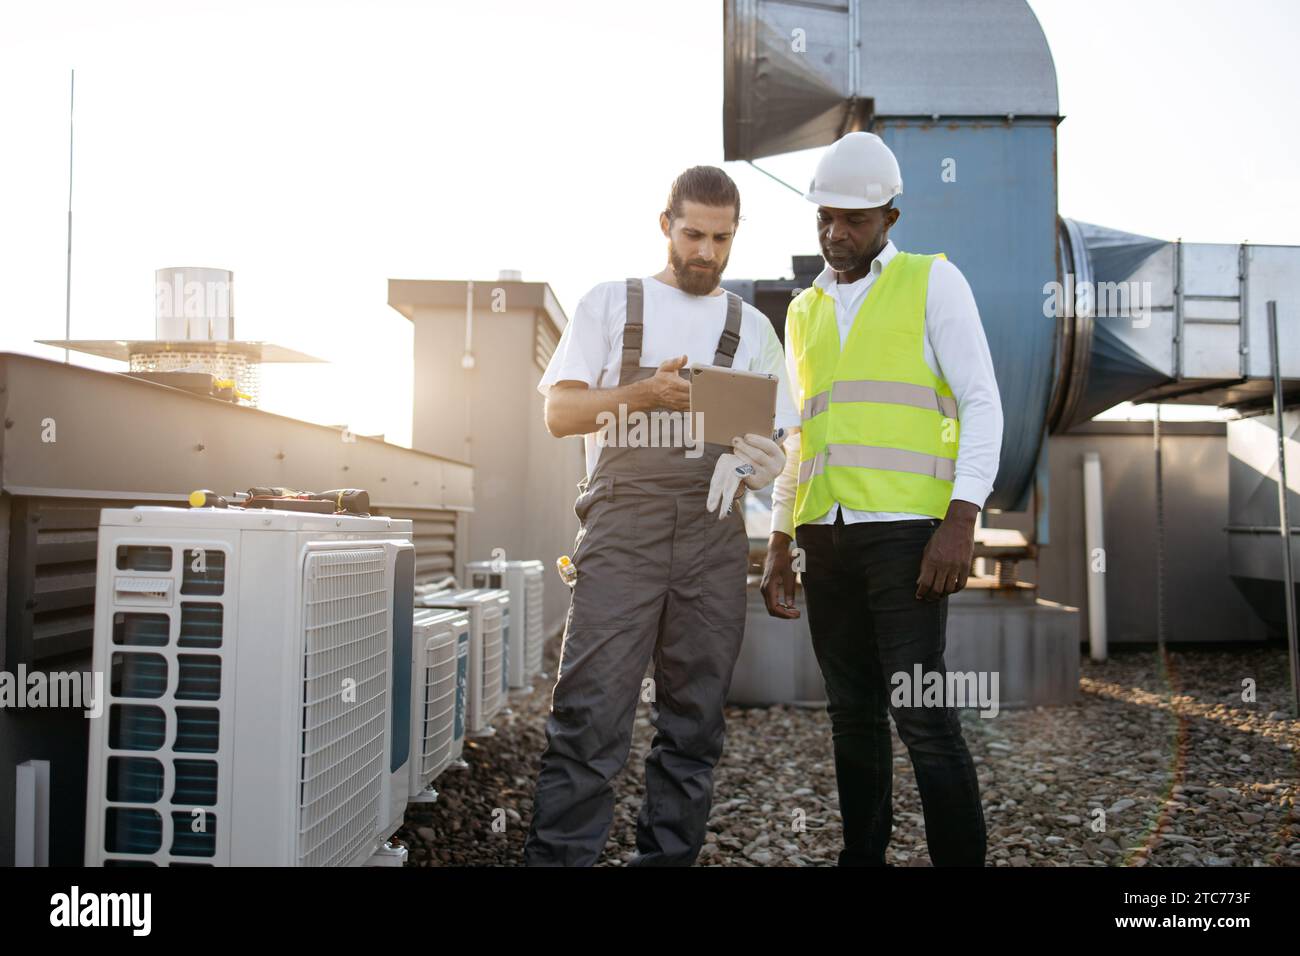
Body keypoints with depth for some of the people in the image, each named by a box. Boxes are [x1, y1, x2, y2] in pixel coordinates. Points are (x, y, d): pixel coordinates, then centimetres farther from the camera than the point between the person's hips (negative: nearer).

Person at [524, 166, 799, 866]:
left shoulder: (751, 327, 20)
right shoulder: (610, 304, 13)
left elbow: (773, 441, 16)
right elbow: (560, 412, 3)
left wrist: (761, 461, -9)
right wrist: (642, 393, -14)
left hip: (713, 529, 3)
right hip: (623, 520, -2)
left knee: (693, 719, 4)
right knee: (590, 710, -10)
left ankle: (667, 857, 15)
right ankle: (556, 856, -3)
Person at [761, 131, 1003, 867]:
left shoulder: (934, 282, 5)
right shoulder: (805, 311, 19)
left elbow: (982, 405, -2)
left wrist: (962, 522, -14)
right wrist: (779, 546, 15)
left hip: (906, 526, -5)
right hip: (826, 531, 5)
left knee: (920, 710, -9)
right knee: (852, 713, 9)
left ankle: (963, 858, 3)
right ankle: (863, 854, 20)